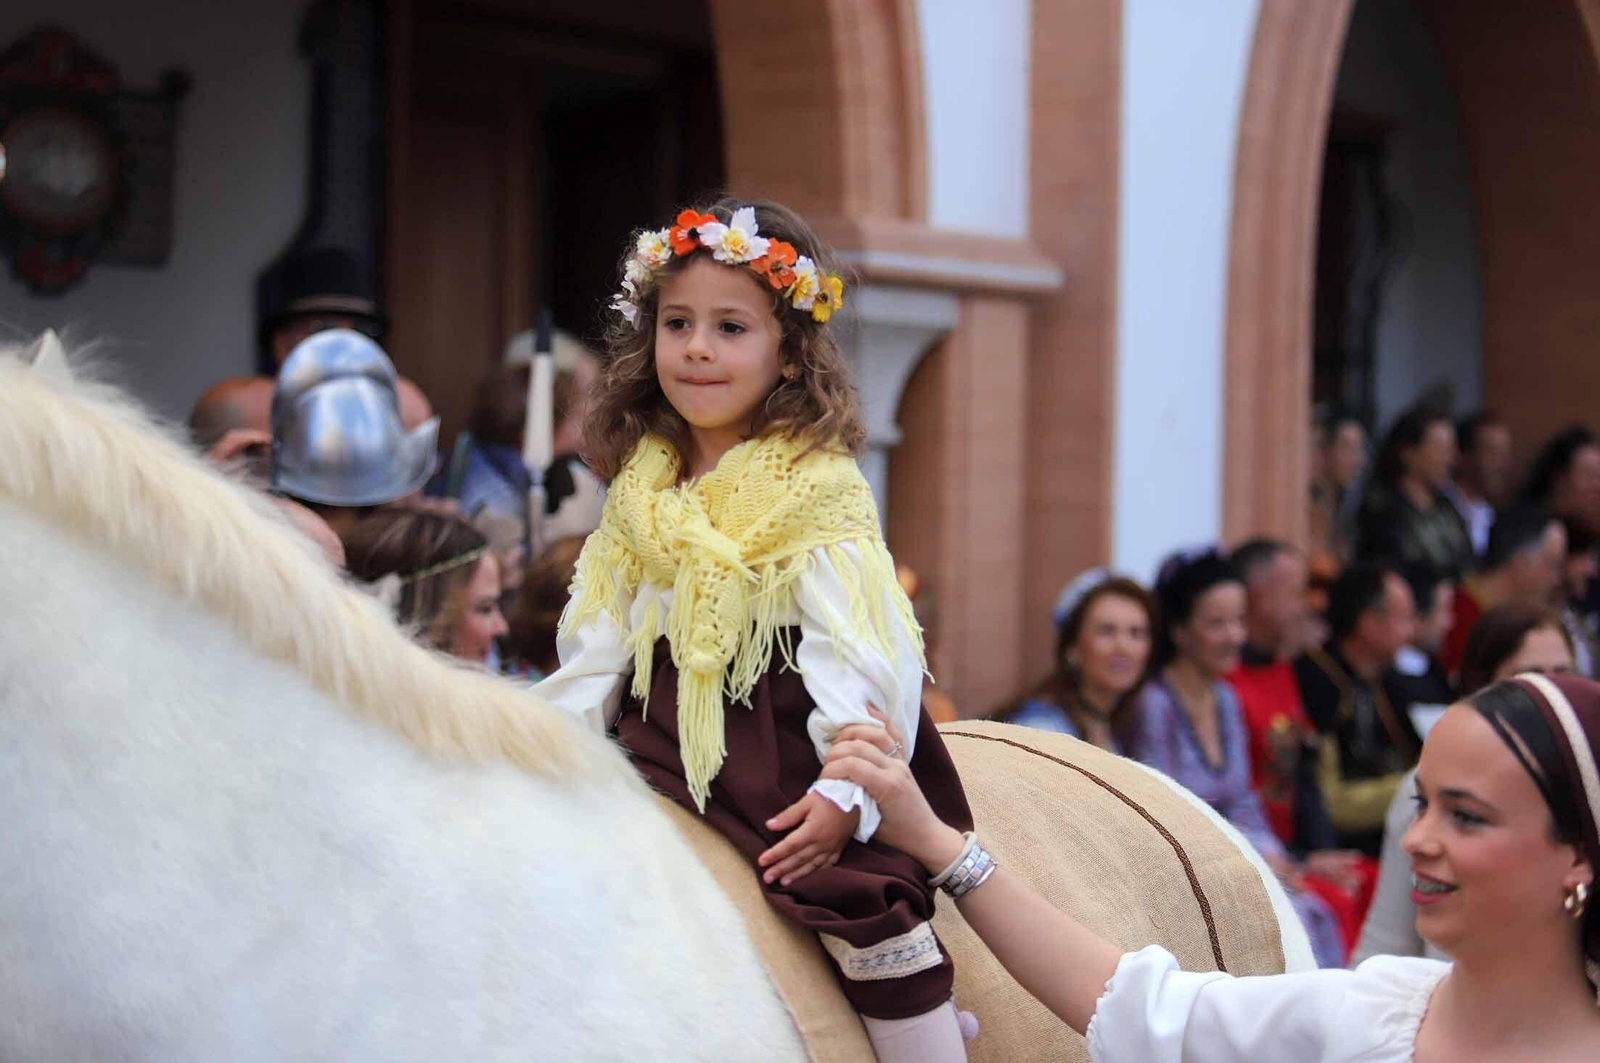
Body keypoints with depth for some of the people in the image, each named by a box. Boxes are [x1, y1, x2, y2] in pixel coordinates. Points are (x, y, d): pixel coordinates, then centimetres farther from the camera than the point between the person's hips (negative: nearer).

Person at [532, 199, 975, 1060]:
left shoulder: (820, 489, -5)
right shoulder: (637, 491, 11)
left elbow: (856, 656, -13)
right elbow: (597, 649, 13)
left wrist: (845, 790, -23)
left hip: (785, 746, -5)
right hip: (662, 747, 6)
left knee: (870, 901, -23)